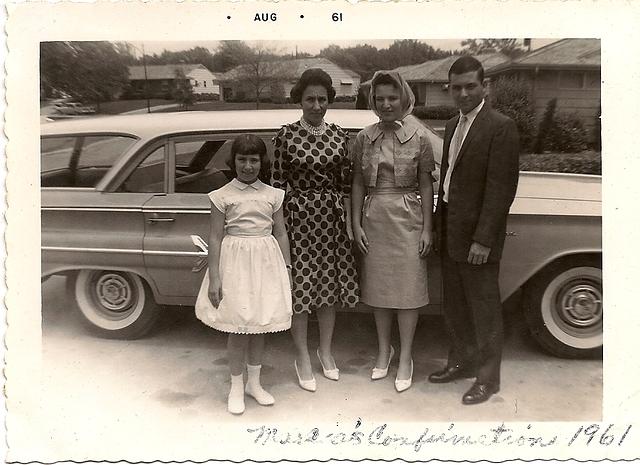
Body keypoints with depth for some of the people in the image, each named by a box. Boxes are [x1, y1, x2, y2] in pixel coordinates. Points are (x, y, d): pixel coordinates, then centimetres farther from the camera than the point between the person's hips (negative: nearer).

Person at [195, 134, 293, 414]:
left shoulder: (272, 195, 3)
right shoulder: (223, 196, -4)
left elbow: (280, 233, 7)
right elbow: (215, 238, -5)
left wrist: (286, 269, 5)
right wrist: (214, 277, -9)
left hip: (266, 262, 3)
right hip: (235, 262, -3)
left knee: (259, 324, 12)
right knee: (239, 327, 3)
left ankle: (254, 383, 29)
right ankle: (236, 387, 21)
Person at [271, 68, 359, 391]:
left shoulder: (338, 135, 4)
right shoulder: (286, 135, -4)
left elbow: (346, 182, 7)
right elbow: (277, 182, -2)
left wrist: (350, 220, 3)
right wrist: (279, 223, -5)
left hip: (332, 216, 3)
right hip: (298, 216, -3)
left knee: (330, 285, 12)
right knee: (301, 287, 4)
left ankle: (326, 350, 31)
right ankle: (302, 357, 22)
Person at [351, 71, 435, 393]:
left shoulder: (419, 136, -3)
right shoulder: (364, 138, 3)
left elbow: (425, 185, -2)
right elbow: (358, 184, 6)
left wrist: (427, 228, -5)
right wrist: (356, 225, 1)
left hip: (408, 218, -2)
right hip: (374, 218, 3)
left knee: (407, 288, 3)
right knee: (377, 287, 11)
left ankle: (405, 358, 18)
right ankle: (383, 350, 30)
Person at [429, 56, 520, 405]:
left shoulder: (500, 127, -12)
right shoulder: (453, 126, 12)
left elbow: (501, 188, -16)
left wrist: (483, 240, -19)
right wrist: (440, 225, 11)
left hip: (477, 236, -7)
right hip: (450, 233, 8)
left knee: (484, 307, 5)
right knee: (454, 305, 18)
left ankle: (488, 377, 21)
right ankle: (461, 361, 35)